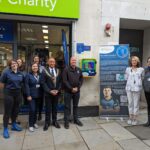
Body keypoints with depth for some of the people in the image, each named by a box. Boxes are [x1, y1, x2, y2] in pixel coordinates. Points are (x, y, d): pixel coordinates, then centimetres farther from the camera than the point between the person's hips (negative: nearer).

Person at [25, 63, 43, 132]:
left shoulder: (40, 75, 8)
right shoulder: (28, 75, -4)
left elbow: (42, 84, 9)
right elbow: (26, 85, -9)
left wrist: (42, 93, 2)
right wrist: (28, 95, -14)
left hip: (38, 95, 4)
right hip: (31, 95, -4)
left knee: (36, 109, 12)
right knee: (32, 110, -6)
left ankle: (34, 122, 28)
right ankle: (31, 125, 8)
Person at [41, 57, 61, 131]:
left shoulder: (58, 71, 6)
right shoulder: (45, 71, -3)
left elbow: (60, 82, 5)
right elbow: (43, 83, -8)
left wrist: (58, 90, -8)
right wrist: (50, 91, -14)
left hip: (56, 93, 3)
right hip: (48, 93, -3)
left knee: (55, 108, 13)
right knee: (48, 108, 6)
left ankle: (54, 121, 27)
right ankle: (47, 122, 20)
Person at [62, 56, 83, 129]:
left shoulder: (79, 70, 7)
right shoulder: (66, 69, -7)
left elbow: (81, 79, 7)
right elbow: (64, 81, -12)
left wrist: (77, 88, -5)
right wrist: (71, 88, -14)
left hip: (77, 91, 4)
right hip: (68, 91, -4)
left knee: (76, 106, 16)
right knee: (67, 107, 5)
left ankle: (76, 119, 30)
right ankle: (66, 121, 16)